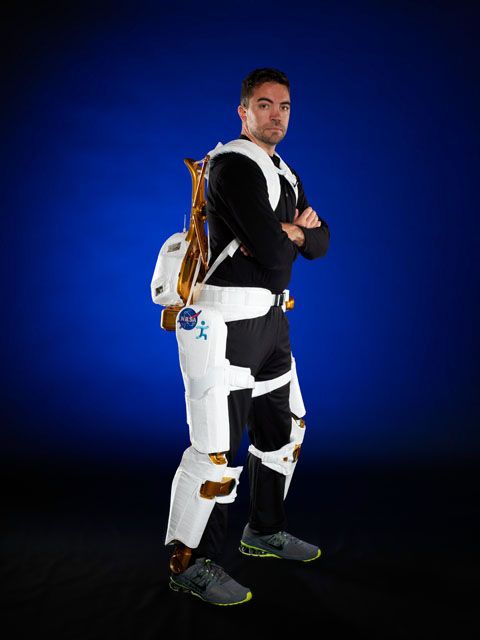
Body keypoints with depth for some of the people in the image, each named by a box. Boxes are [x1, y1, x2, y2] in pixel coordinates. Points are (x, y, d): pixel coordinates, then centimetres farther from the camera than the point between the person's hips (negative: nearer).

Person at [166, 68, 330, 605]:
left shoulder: (285, 175, 18)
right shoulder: (234, 165, -13)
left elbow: (319, 244, 13)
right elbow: (273, 253, -21)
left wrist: (295, 231, -8)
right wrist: (291, 235, 1)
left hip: (270, 320, 10)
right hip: (225, 322, -10)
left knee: (282, 429, 19)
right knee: (217, 450, -9)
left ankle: (264, 531, 37)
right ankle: (190, 563, 6)